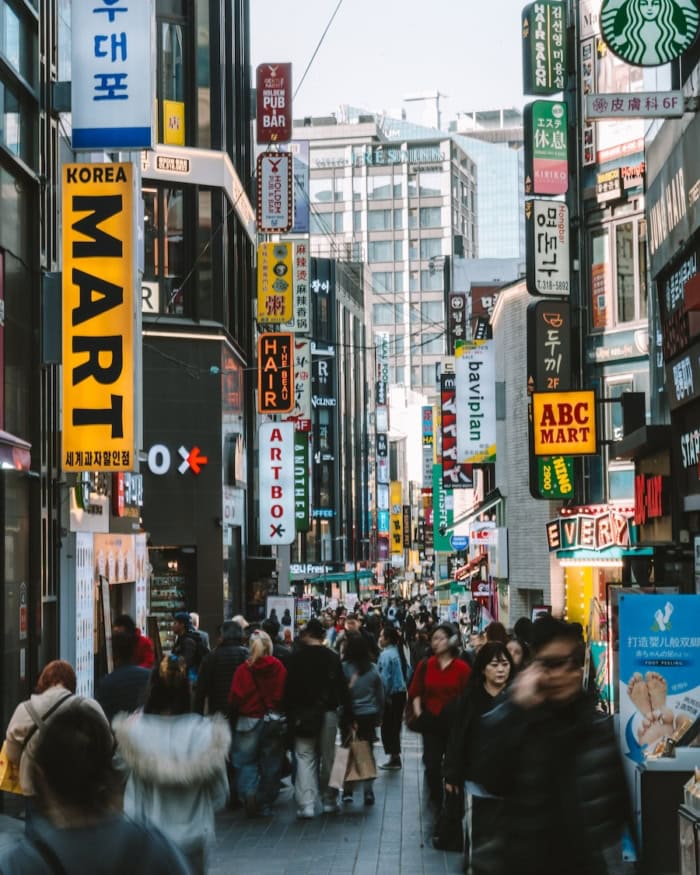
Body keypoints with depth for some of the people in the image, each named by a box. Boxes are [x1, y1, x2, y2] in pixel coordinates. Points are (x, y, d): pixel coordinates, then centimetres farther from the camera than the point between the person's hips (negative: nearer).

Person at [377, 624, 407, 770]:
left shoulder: (385, 655, -15)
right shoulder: (395, 652, 11)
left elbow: (384, 677, -19)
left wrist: (383, 696, -13)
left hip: (391, 694, -9)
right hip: (401, 692, 9)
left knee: (387, 726, -1)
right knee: (395, 726, 14)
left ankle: (394, 758, 0)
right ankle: (396, 757, 19)